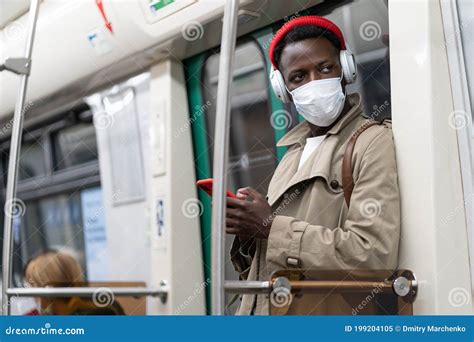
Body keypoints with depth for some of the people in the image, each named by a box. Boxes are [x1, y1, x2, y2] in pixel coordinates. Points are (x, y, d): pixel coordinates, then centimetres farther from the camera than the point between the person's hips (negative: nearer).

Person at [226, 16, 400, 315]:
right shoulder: (292, 155, 10)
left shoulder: (375, 142, -9)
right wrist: (248, 236, -6)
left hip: (326, 319, -6)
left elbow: (372, 255, -22)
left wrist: (271, 228, -16)